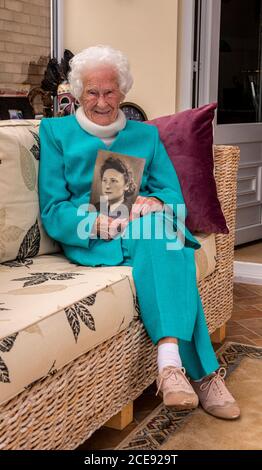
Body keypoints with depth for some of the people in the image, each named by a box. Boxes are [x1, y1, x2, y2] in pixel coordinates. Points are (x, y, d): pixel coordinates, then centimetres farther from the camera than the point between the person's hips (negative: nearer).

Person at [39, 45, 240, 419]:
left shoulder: (146, 134, 22)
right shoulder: (55, 132, 13)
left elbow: (173, 194, 11)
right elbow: (52, 210, 2)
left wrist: (155, 202, -15)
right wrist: (94, 221, -19)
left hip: (146, 227, 3)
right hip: (86, 238, -3)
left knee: (157, 226, -36)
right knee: (158, 243, -35)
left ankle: (170, 361, -45)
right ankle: (203, 371, -40)